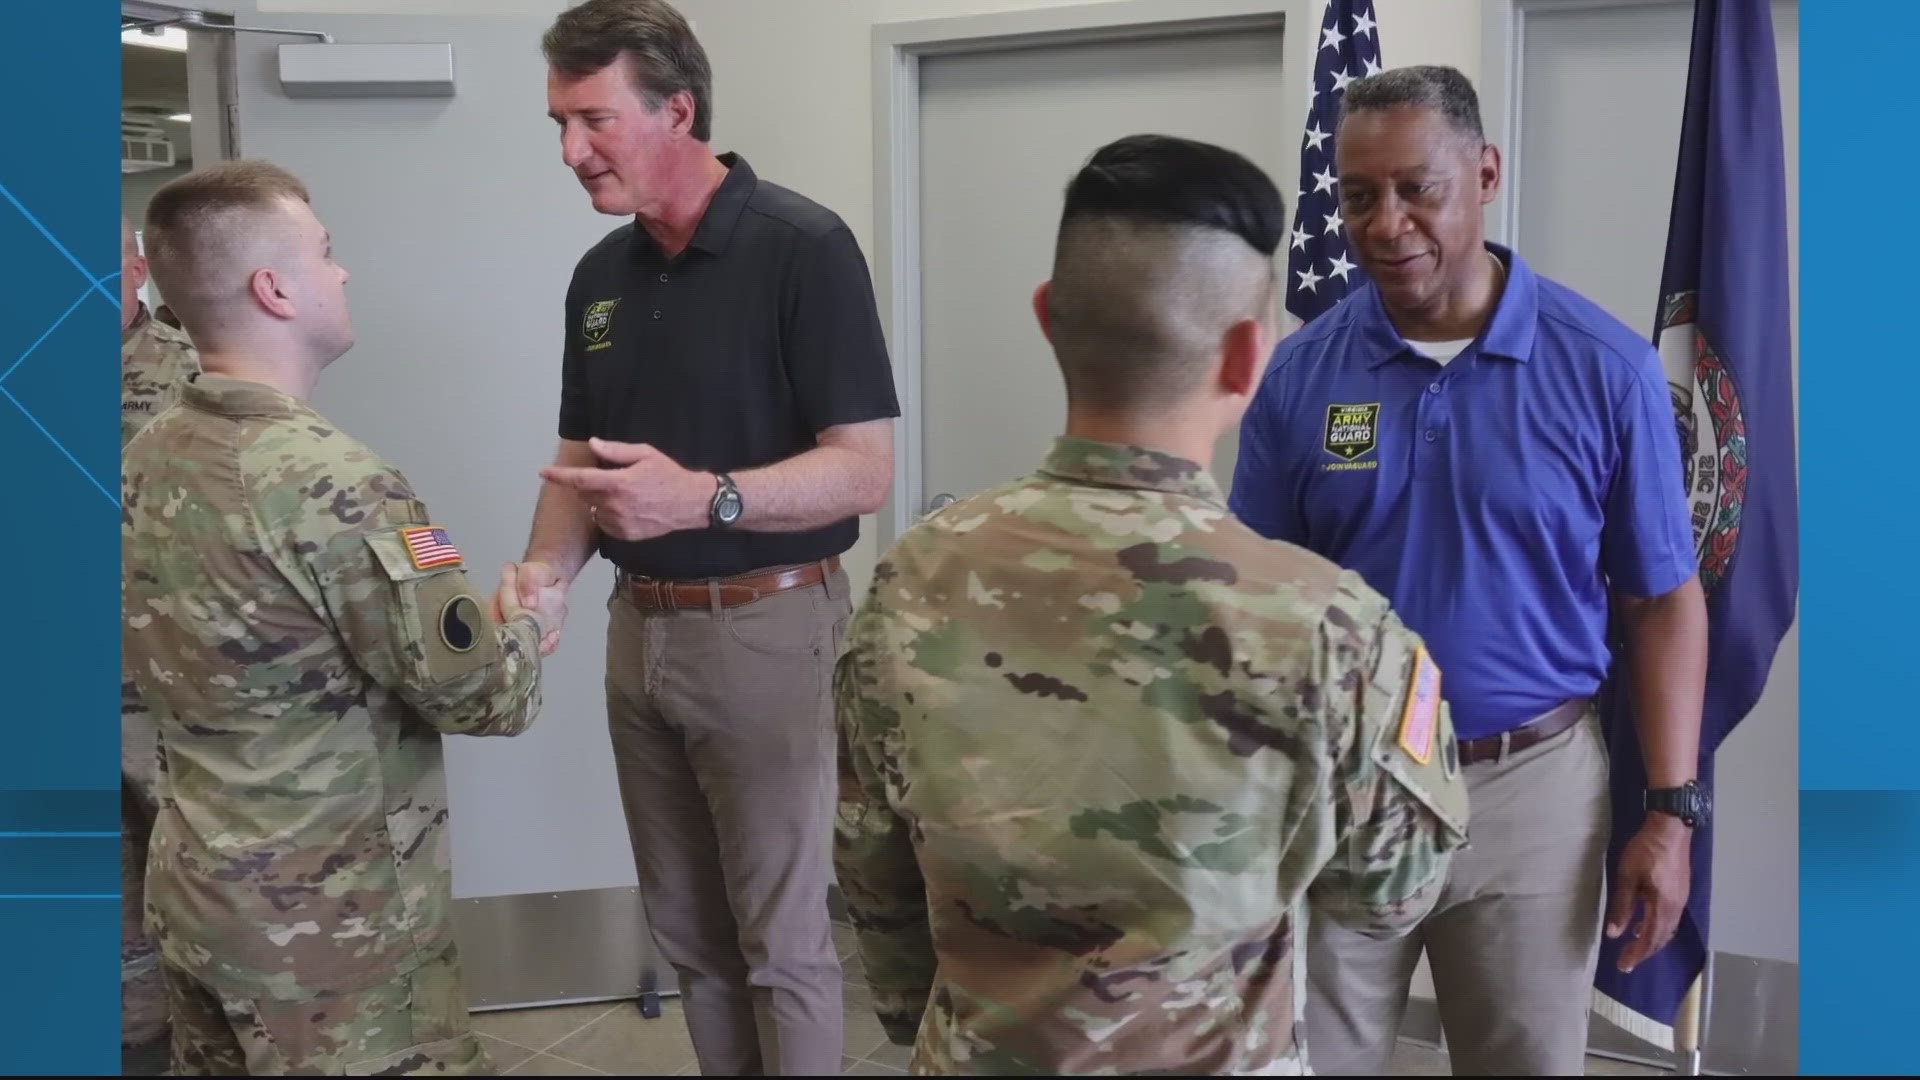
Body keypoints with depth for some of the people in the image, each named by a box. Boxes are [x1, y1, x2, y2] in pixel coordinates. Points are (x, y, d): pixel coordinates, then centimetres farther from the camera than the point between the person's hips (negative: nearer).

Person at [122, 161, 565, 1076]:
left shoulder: (145, 460, 2)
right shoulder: (336, 487, -25)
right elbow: (488, 700, -21)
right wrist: (527, 623, 1)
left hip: (189, 894, 8)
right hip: (326, 923, -8)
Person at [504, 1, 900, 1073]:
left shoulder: (804, 247, -14)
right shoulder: (601, 273, 8)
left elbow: (865, 470, -17)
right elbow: (581, 458, 14)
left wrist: (704, 498, -31)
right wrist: (545, 570, -5)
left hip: (767, 630, -6)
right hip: (639, 629, 7)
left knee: (781, 937, 6)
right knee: (687, 931, 17)